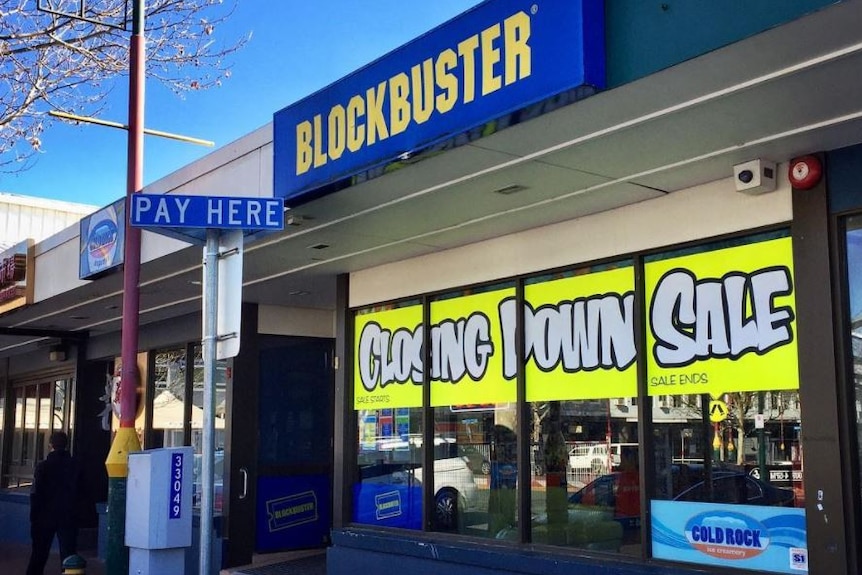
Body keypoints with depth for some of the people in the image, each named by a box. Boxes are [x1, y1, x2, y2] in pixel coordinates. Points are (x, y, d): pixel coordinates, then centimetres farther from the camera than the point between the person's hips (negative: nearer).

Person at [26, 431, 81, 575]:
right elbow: (80, 492, 2)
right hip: (68, 518, 1)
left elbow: (35, 494, -7)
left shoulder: (42, 466, -8)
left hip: (45, 516, 0)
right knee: (68, 554, 4)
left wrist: (34, 517, -1)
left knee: (39, 554, 12)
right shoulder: (75, 465, -3)